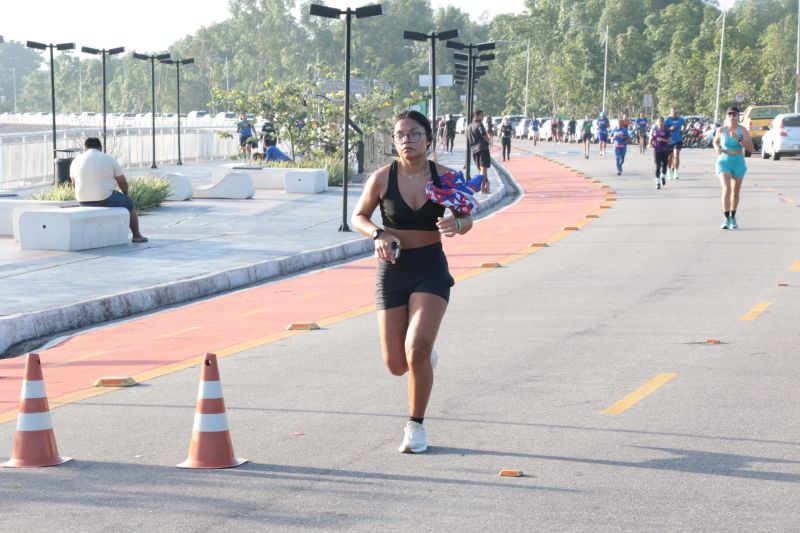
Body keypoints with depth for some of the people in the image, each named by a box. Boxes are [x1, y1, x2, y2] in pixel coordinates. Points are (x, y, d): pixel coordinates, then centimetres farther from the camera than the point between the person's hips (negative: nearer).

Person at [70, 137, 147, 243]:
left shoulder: (75, 161, 4)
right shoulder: (109, 159, -5)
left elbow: (74, 184, 16)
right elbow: (123, 183, 0)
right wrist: (126, 194, 21)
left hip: (83, 201, 5)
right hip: (105, 200, -5)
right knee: (128, 203, 23)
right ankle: (136, 236, 31)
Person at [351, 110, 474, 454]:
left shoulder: (443, 176, -7)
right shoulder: (383, 177, -7)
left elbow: (466, 219, 1)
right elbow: (358, 217, 3)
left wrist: (456, 225, -23)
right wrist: (378, 234, -18)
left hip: (431, 270, -1)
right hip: (392, 270, 1)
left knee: (417, 350, -17)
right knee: (396, 364, 1)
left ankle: (416, 426, 3)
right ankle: (424, 357, 40)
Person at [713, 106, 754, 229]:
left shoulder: (742, 130, -7)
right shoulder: (721, 130, -4)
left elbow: (750, 148, -11)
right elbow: (715, 141, 16)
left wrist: (739, 139, -25)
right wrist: (717, 148, -6)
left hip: (738, 163, 1)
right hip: (724, 162, -1)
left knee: (735, 192, 13)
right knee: (726, 189, -19)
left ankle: (733, 217, 33)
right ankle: (727, 219, -20)